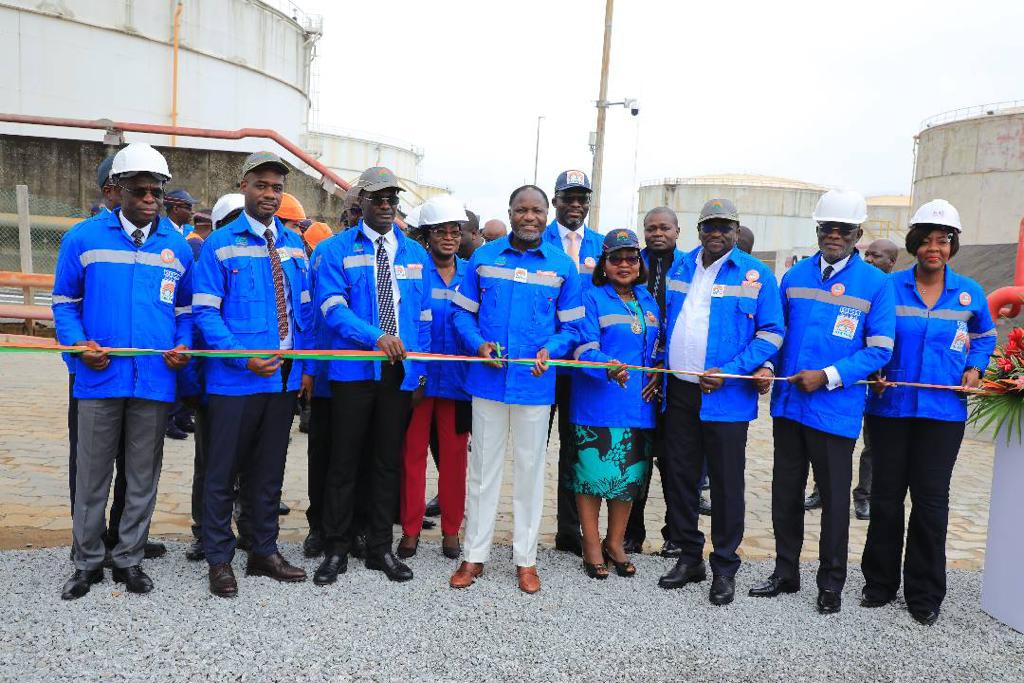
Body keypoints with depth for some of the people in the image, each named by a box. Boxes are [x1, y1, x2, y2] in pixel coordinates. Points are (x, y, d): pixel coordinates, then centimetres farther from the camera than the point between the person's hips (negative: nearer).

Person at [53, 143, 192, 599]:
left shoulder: (178, 246, 7)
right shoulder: (84, 238, 2)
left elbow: (186, 308, 14)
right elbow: (64, 301, 7)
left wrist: (183, 346, -4)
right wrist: (78, 343, -9)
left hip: (156, 382, 1)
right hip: (99, 378, -1)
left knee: (143, 478, 10)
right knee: (92, 476, 8)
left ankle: (129, 560, 25)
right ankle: (87, 562, 24)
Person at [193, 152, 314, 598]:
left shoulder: (294, 245, 9)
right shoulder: (220, 245, -5)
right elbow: (205, 312, -10)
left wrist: (306, 365, 6)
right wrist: (244, 358, -20)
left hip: (284, 377, 5)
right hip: (235, 380, -5)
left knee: (269, 469, 15)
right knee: (223, 470, 6)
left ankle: (264, 551, 29)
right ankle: (219, 560, 20)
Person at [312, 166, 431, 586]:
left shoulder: (415, 254, 11)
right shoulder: (336, 250, 0)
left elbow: (423, 315, 11)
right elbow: (332, 307, -12)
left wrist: (421, 368, 6)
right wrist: (376, 337, -25)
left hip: (400, 371, 3)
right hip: (353, 370, -3)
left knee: (388, 461, 11)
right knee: (344, 461, 4)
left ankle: (381, 548, 23)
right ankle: (336, 550, 17)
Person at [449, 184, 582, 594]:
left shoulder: (563, 265, 2)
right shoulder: (483, 257, 3)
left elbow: (571, 326, 6)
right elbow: (463, 312, 7)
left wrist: (550, 350, -13)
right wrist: (479, 344, -12)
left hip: (535, 384, 0)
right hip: (487, 379, 1)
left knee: (530, 469, 9)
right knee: (483, 467, 9)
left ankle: (525, 558, 23)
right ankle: (474, 555, 21)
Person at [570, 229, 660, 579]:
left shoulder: (648, 301, 15)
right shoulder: (592, 298, -4)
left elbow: (659, 348, 23)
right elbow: (585, 349, -14)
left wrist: (659, 373, 3)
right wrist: (609, 368, -33)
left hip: (638, 405, 6)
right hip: (598, 404, -6)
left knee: (631, 475, 11)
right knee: (594, 473, -2)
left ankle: (615, 543, 28)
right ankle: (592, 546, 16)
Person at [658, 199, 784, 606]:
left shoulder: (756, 274, -5)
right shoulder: (680, 268, 10)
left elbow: (771, 334, -7)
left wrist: (727, 372, -16)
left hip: (726, 397, -5)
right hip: (679, 391, 5)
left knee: (727, 483, 4)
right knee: (678, 477, 11)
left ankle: (724, 569, 19)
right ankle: (689, 557, 27)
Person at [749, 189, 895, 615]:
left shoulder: (876, 284, -4)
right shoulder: (795, 276, 8)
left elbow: (879, 350, -8)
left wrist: (828, 376, -17)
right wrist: (767, 366, -4)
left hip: (836, 409, -4)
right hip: (788, 402, 4)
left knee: (834, 496, 8)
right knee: (785, 491, 13)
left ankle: (831, 583, 24)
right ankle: (785, 572, 29)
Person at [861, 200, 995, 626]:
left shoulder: (970, 293, 4)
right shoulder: (888, 287, -1)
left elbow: (984, 337, 18)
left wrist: (975, 368, 1)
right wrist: (872, 372, -7)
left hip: (943, 413, 0)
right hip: (889, 407, 0)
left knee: (931, 500, 3)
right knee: (886, 495, 8)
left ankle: (925, 594, 17)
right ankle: (880, 582, 23)